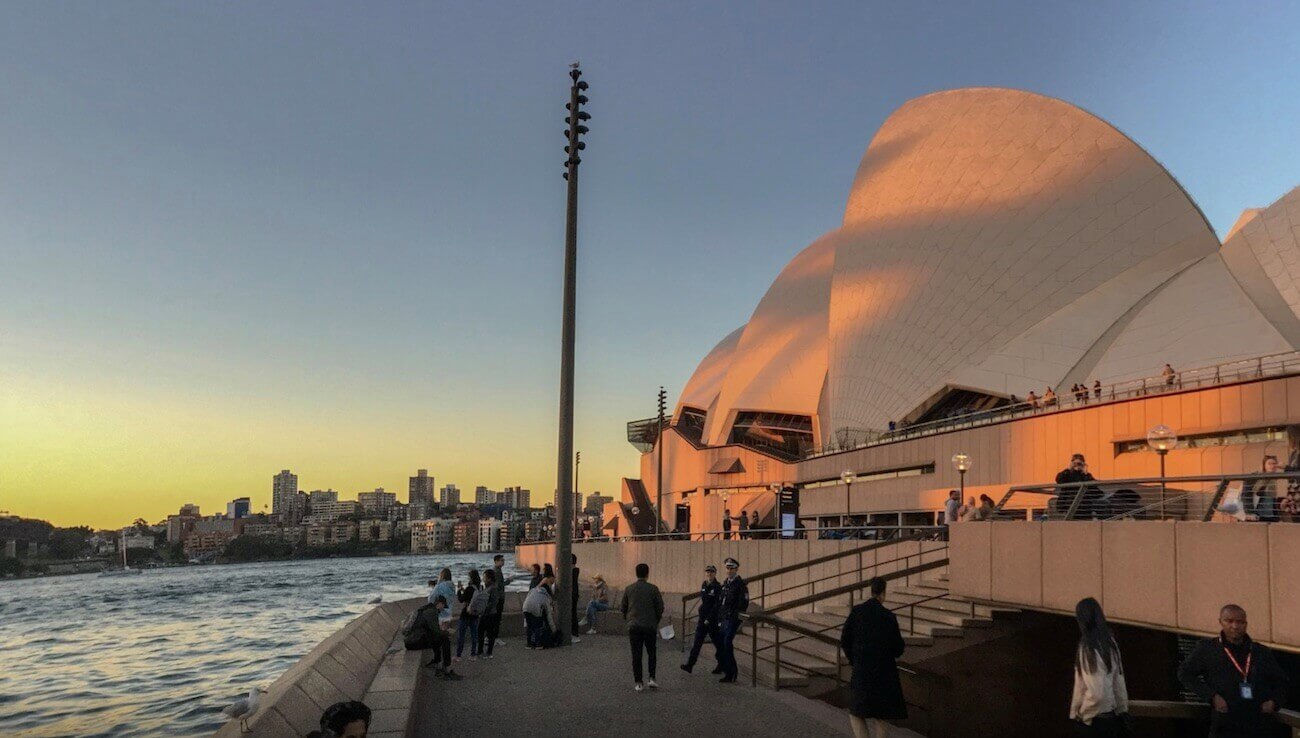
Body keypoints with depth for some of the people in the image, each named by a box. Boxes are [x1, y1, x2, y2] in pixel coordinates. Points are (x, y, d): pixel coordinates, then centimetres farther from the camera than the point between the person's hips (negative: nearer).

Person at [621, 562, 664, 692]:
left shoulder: (628, 589, 3)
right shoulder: (653, 589, -5)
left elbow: (623, 608, 9)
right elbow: (660, 608, -3)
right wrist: (656, 621, 15)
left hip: (633, 626, 1)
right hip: (650, 626, -1)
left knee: (636, 655, 5)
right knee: (651, 653, 15)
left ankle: (639, 683, 4)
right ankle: (652, 679, 6)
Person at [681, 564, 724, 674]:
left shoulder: (717, 587, -12)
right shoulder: (703, 585, 9)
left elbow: (717, 605, -17)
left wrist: (709, 619, -18)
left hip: (713, 620, -6)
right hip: (702, 619, 6)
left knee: (718, 643, 6)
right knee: (697, 642, 2)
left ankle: (722, 665, 21)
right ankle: (690, 665, -1)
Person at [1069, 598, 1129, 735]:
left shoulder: (1088, 647, -22)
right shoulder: (1110, 642, 1)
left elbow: (1096, 694, -24)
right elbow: (1118, 681, 8)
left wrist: (1082, 713, -10)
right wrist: (1122, 709, 17)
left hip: (1094, 720, -8)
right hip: (1111, 716, 8)